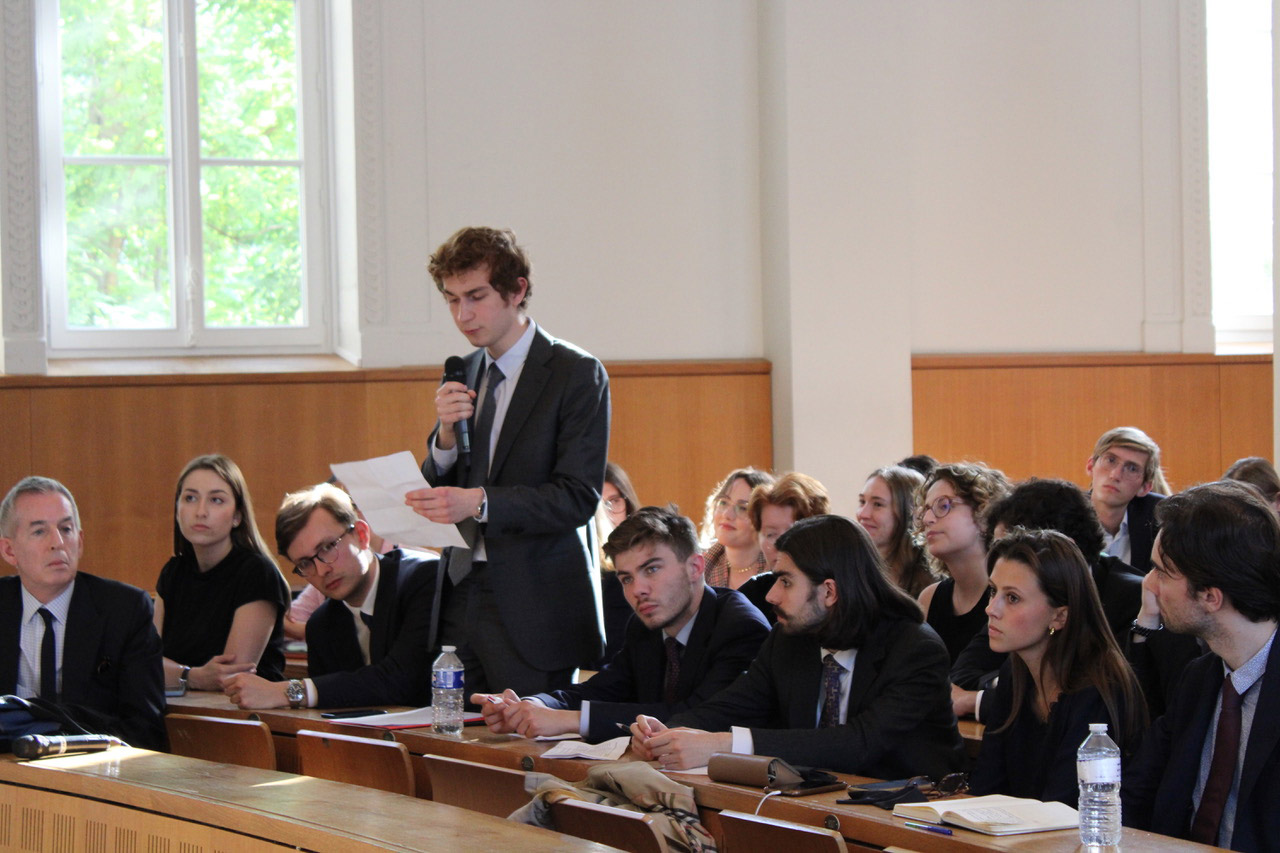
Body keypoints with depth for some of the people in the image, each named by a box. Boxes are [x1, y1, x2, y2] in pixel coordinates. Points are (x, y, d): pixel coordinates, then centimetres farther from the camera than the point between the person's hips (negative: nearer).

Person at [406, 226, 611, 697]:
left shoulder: (577, 375, -6)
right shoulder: (463, 375, 14)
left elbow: (578, 497, -14)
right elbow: (438, 490, 14)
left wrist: (479, 501, -25)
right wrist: (447, 434, -7)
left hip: (536, 607, -5)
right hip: (461, 595, 6)